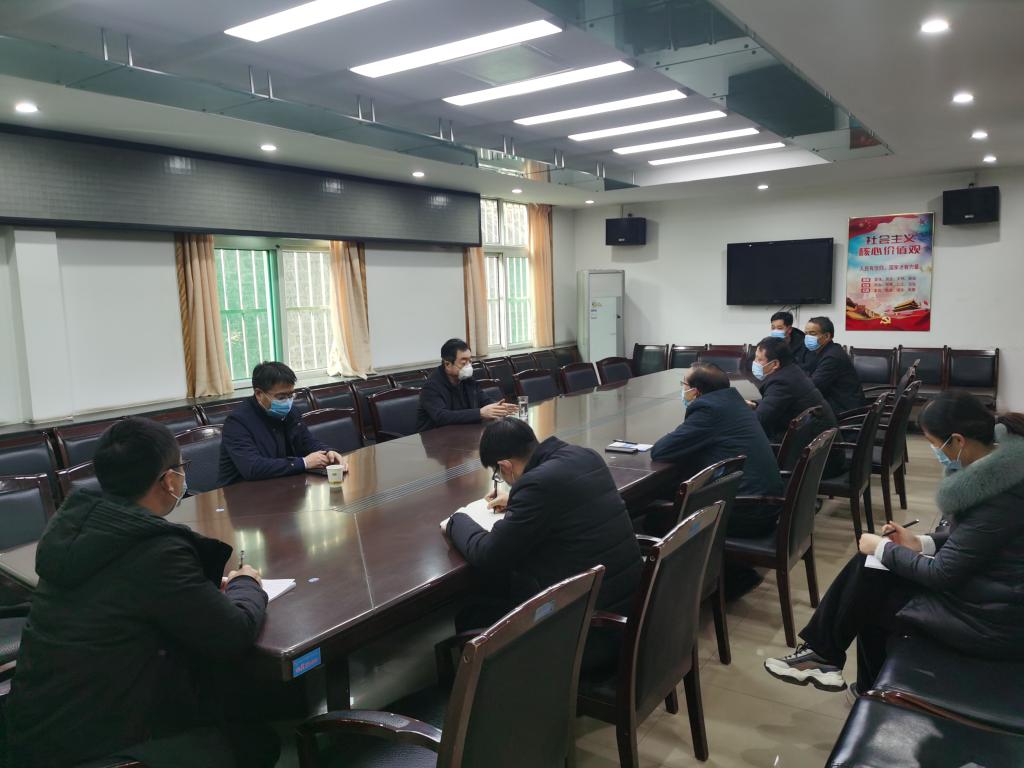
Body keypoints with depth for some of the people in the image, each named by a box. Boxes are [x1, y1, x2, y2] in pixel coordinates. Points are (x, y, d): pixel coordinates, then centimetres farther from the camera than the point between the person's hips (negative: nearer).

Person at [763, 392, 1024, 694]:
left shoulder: (997, 494, -29)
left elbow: (942, 573, -22)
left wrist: (883, 549, -8)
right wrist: (921, 544, 3)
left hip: (990, 616, -8)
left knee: (866, 591, -3)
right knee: (867, 570, 5)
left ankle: (823, 655, 23)